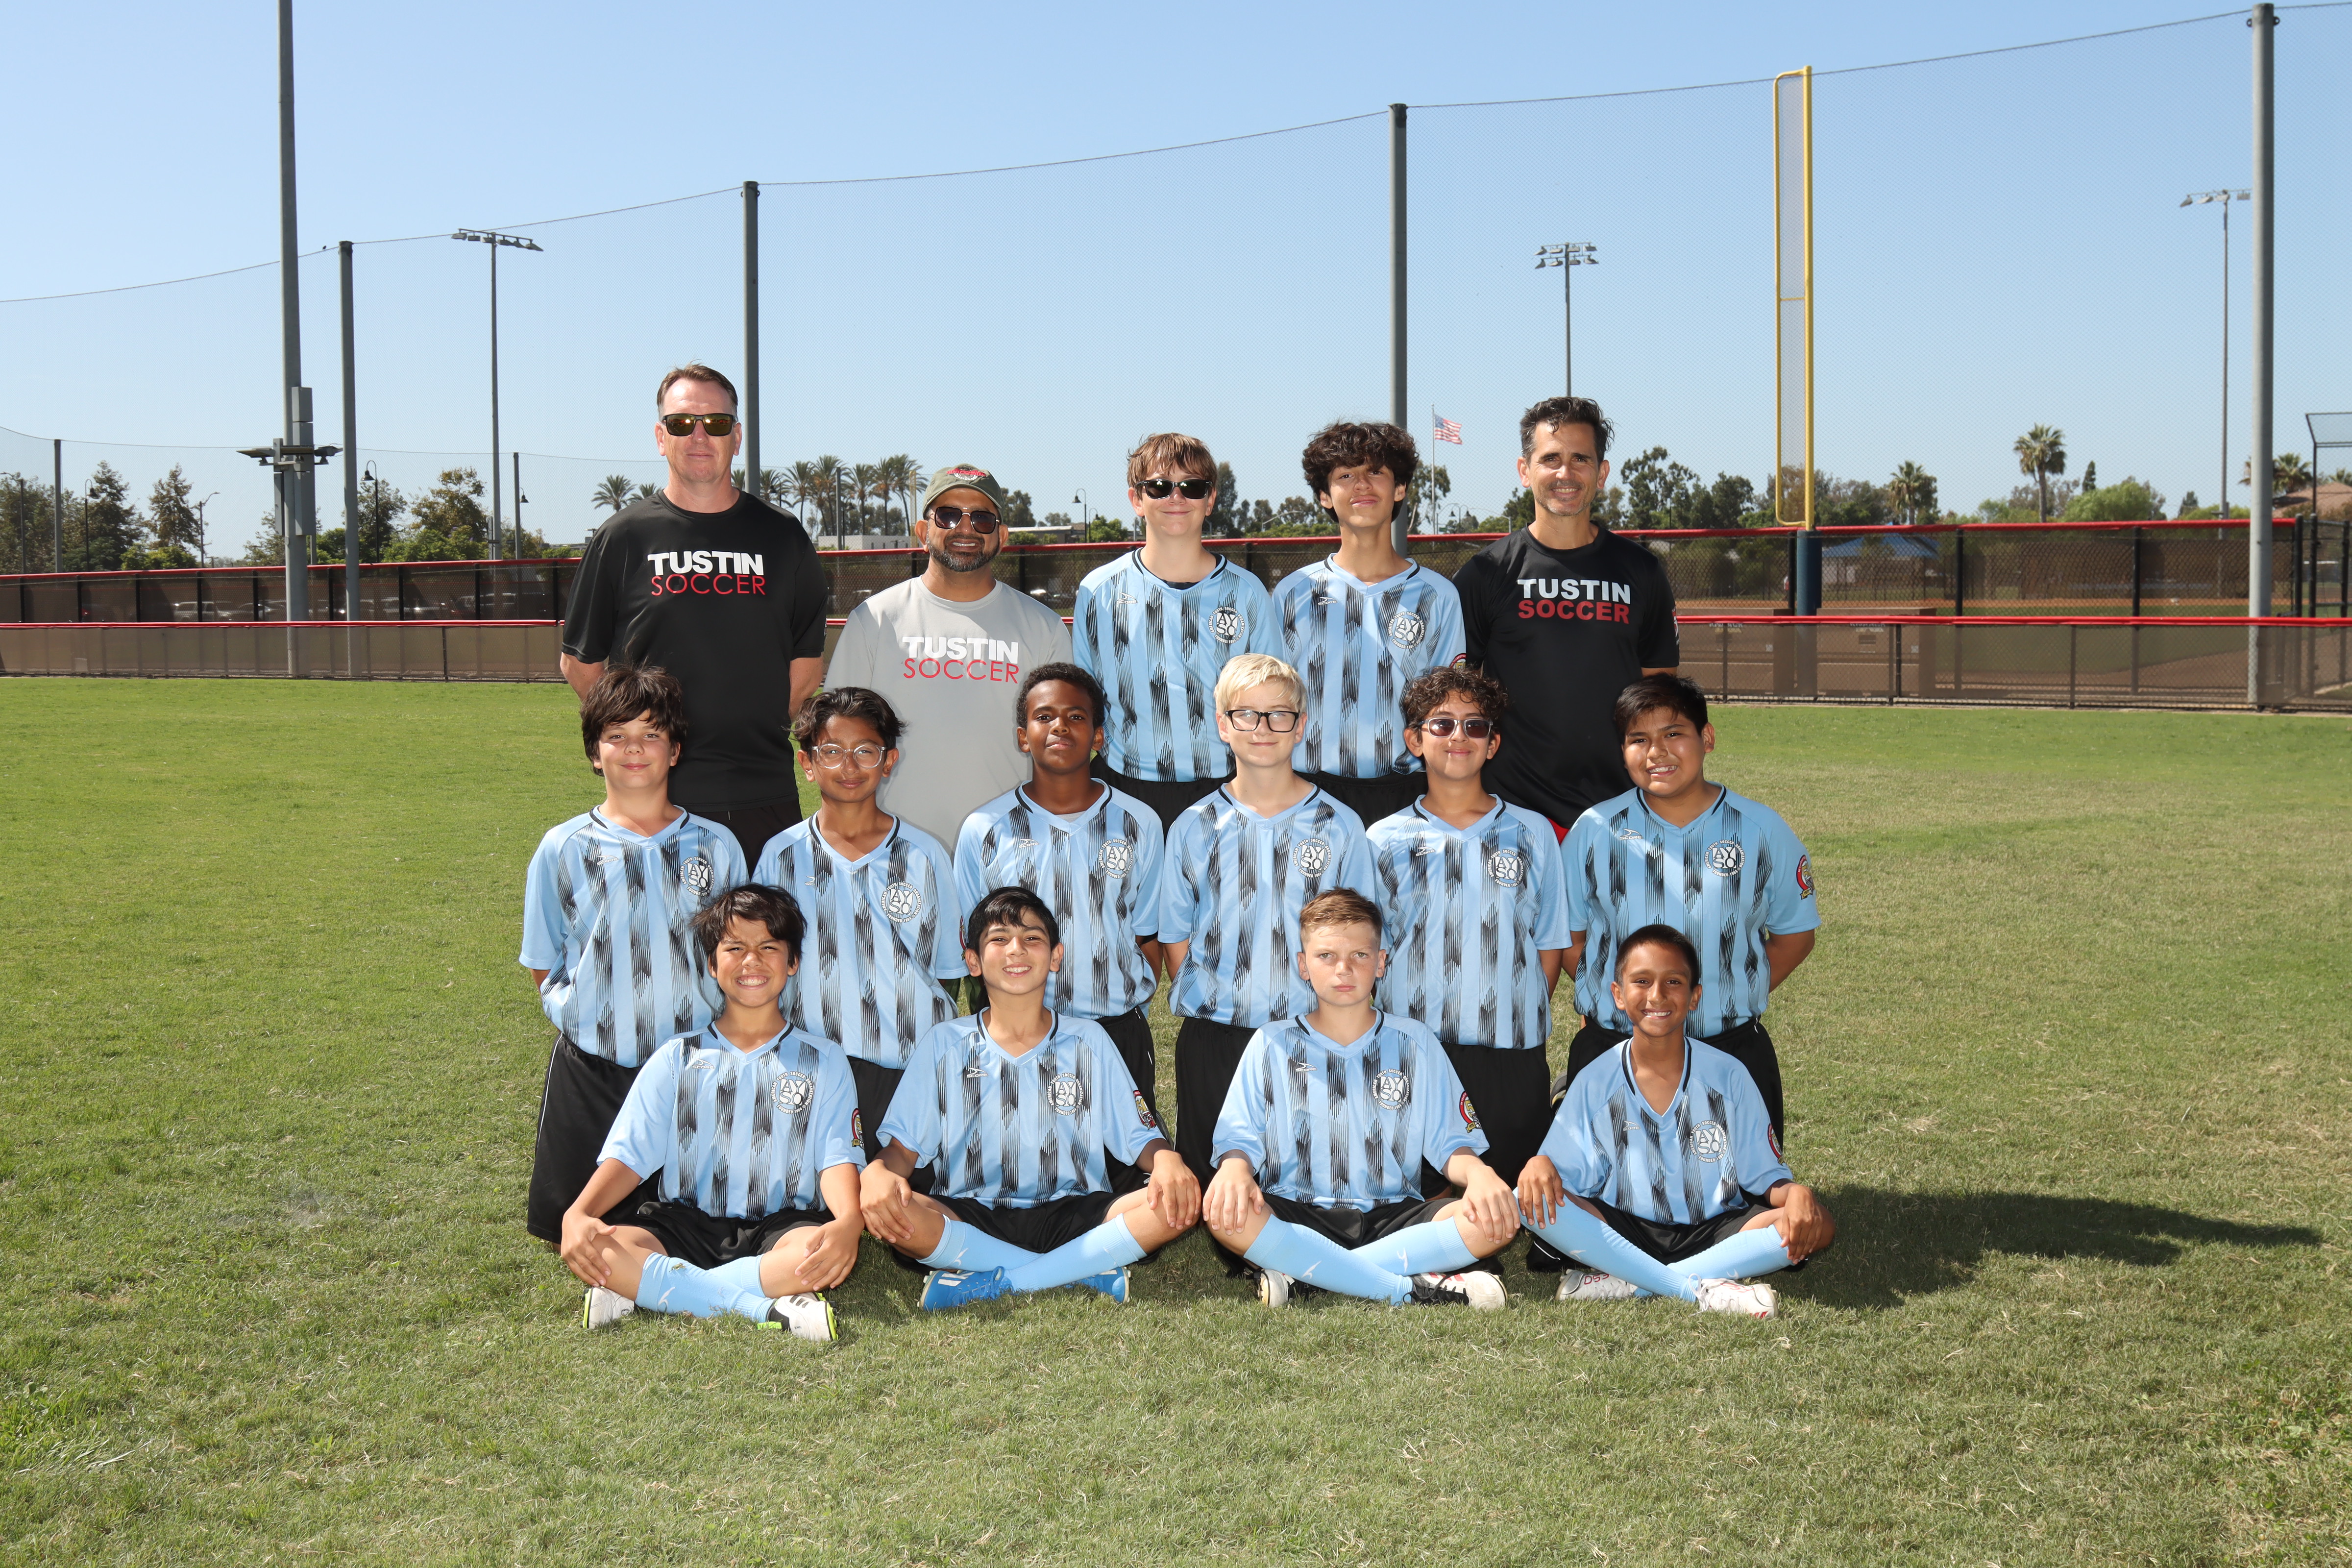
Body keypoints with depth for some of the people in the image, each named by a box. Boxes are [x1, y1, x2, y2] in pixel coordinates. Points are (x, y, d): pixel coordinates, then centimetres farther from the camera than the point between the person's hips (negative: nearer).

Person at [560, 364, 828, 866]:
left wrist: (765, 735, 5)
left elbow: (808, 661, 14)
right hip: (654, 799, -1)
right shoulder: (624, 536, 5)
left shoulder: (782, 537, 9)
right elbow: (580, 662, 10)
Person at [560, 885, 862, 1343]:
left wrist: (848, 1223, -26)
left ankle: (644, 1289, -31)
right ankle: (768, 1308, -32)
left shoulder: (824, 1061, 11)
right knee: (598, 1252, -31)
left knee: (831, 1252, -37)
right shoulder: (678, 1059, 14)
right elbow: (628, 1153, 4)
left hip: (780, 1228, -1)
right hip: (685, 1226, 1)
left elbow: (838, 1158, -2)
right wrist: (578, 1214, -18)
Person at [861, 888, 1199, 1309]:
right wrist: (878, 1174, -20)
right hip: (970, 1221, -1)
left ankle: (988, 1285, -25)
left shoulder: (1089, 1041, 10)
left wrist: (1167, 1160, -16)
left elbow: (1140, 1137, 8)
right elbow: (902, 1146, 5)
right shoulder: (944, 1045, 8)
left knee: (1181, 1202, -26)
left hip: (1071, 1216, 1)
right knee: (884, 1211, -33)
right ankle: (1085, 1272, -24)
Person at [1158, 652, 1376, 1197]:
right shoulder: (1194, 828, 5)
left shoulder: (1340, 826, 3)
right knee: (1211, 1188, 6)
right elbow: (1175, 937, 11)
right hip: (1212, 1037, 1)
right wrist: (1200, 1001, 1)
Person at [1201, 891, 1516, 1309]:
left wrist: (1478, 1173, -15)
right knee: (1223, 1213, -34)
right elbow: (1239, 1138, 4)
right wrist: (1235, 1169, -21)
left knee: (1501, 1217, -26)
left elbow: (1450, 1142, 9)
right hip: (1295, 1217, -2)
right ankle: (1412, 1289, -30)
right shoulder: (1271, 1045, 10)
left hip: (1393, 1217, 2)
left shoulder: (1416, 1044, 12)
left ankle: (1298, 1271, -26)